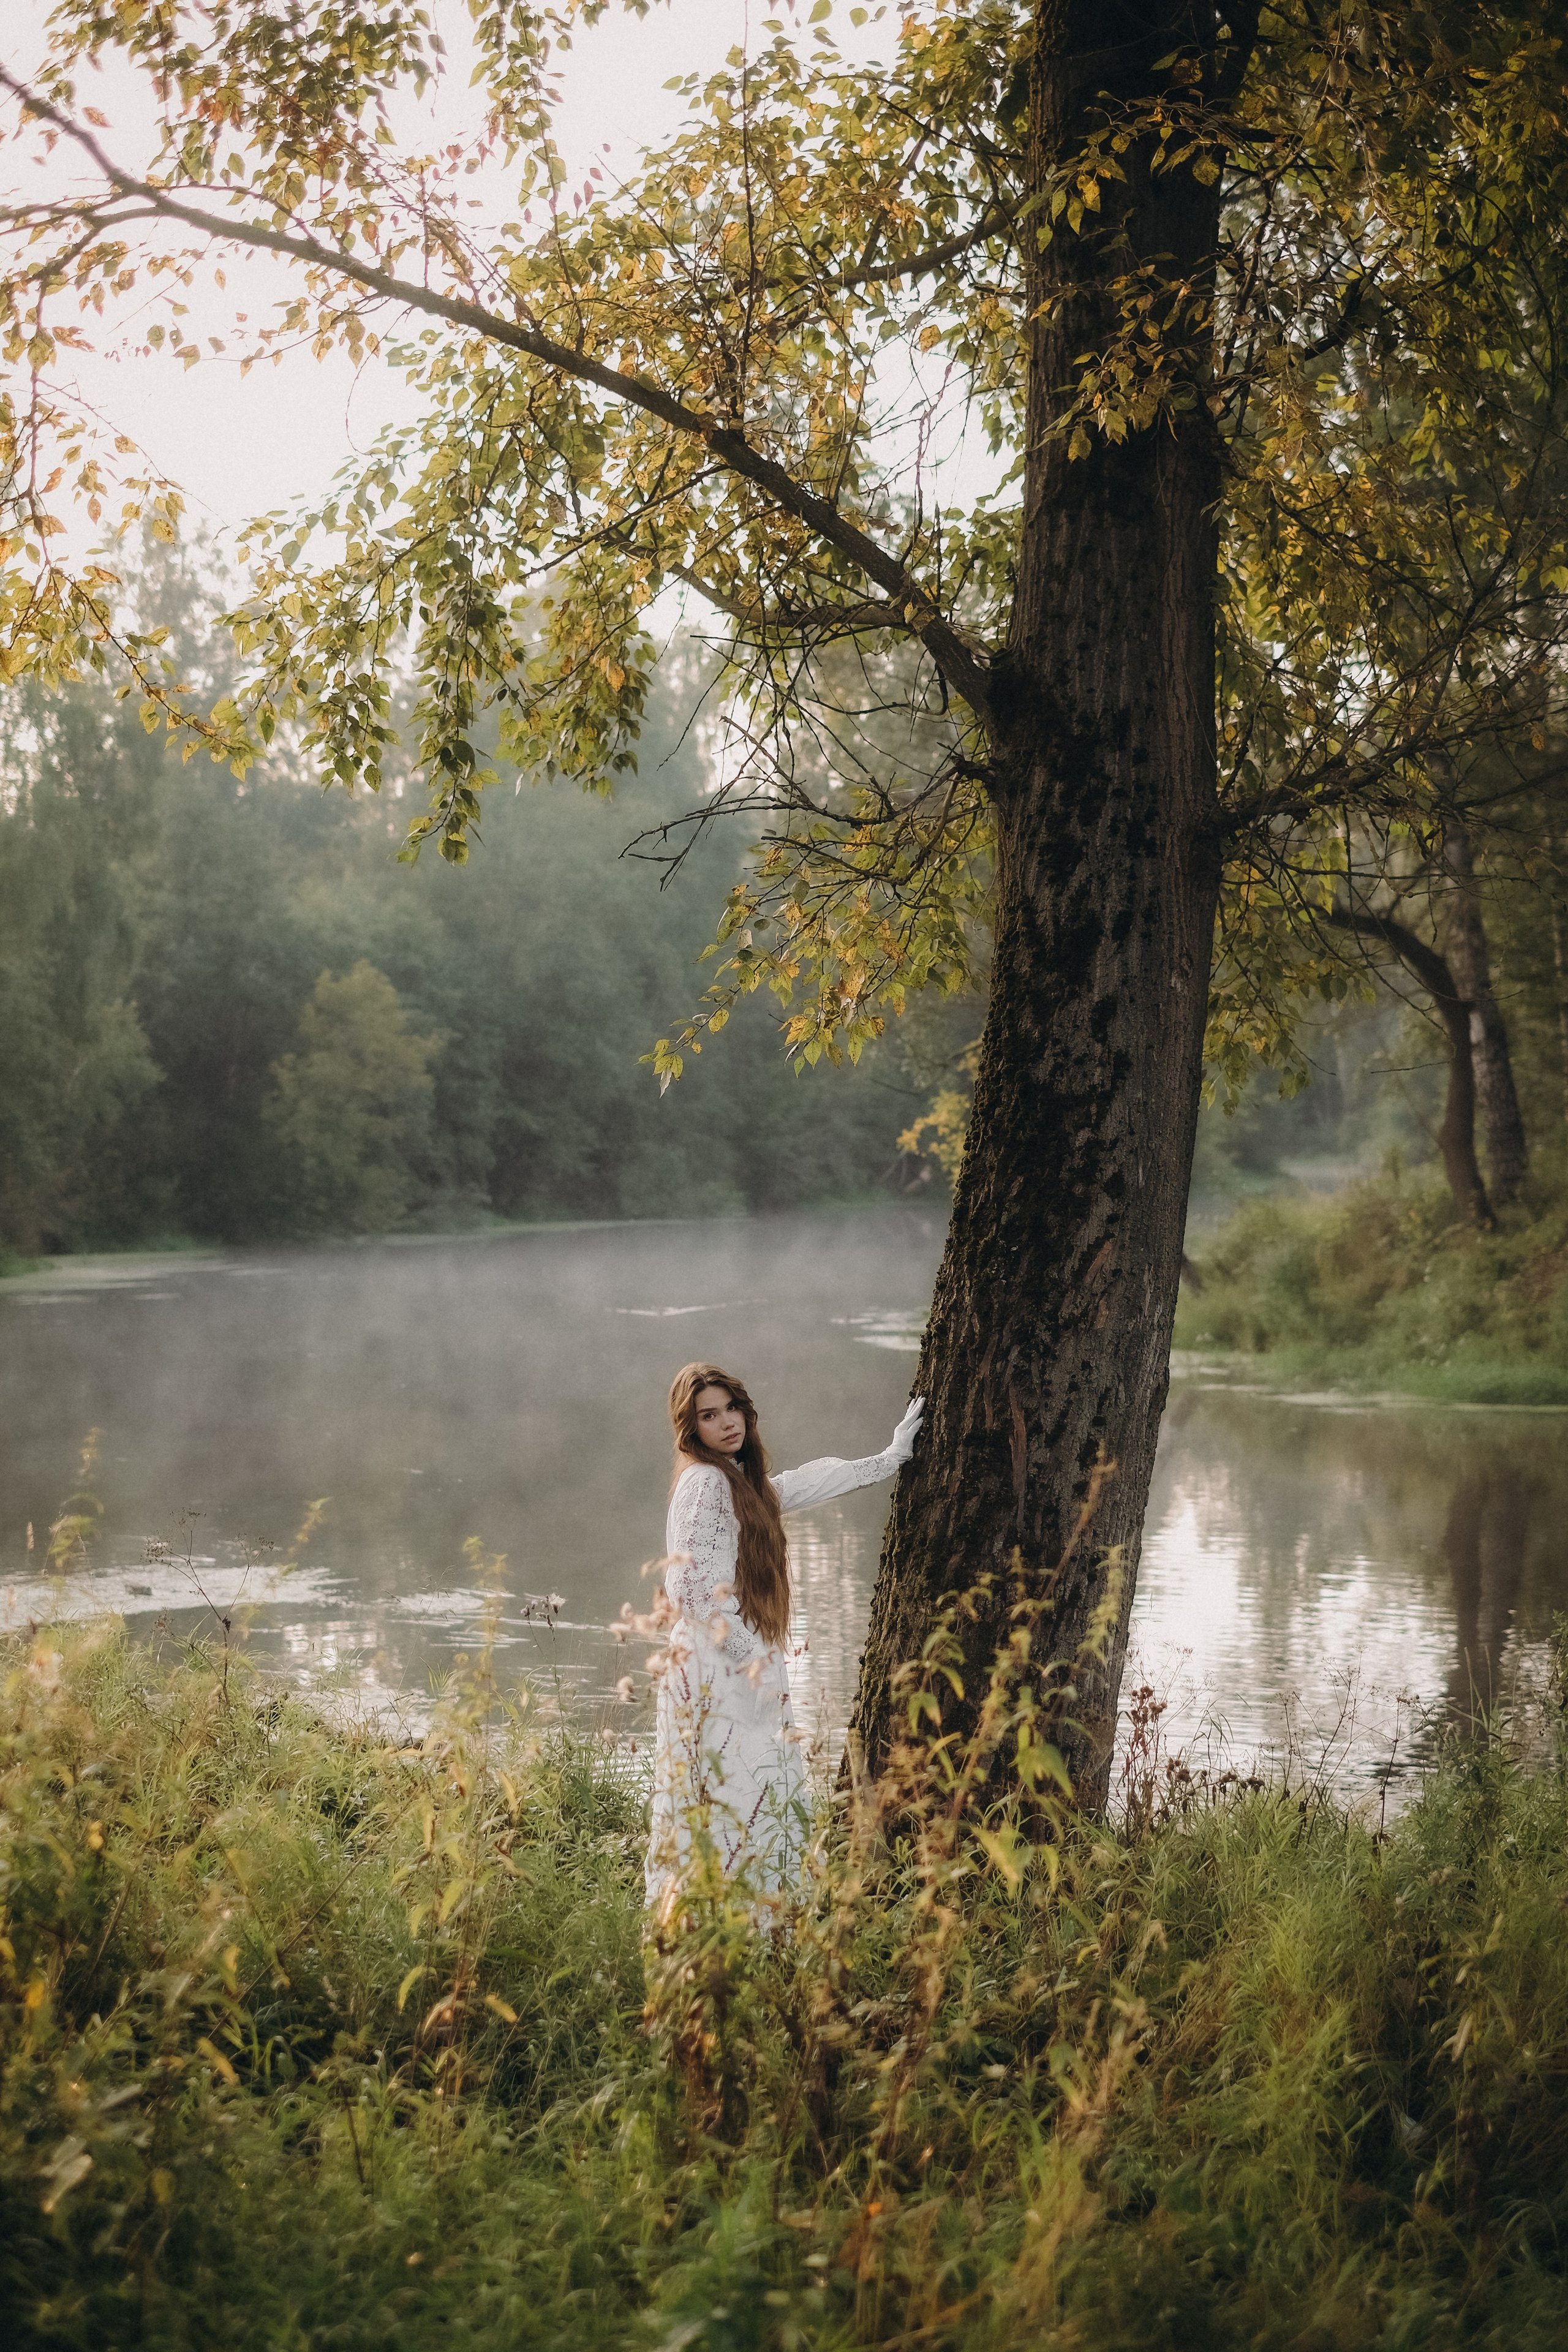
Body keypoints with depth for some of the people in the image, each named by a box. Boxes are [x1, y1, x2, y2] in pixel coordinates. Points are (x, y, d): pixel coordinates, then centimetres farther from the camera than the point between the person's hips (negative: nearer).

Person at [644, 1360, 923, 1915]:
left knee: (755, 1806, 7)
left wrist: (891, 1458, 39)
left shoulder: (744, 1481, 16)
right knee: (730, 1807, -10)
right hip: (717, 1676, -9)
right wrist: (747, 1660, -15)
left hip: (745, 1671, 9)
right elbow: (691, 1589, -18)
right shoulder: (705, 1481, -12)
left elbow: (809, 1482, 32)